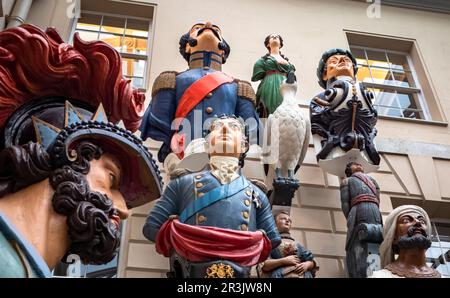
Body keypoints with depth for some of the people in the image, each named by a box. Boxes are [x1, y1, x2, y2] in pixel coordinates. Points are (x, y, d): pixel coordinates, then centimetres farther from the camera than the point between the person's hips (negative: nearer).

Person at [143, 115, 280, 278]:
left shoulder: (256, 194, 11)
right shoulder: (182, 183, 6)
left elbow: (272, 240, 12)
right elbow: (151, 227, 5)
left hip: (240, 274, 1)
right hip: (191, 272, -1)